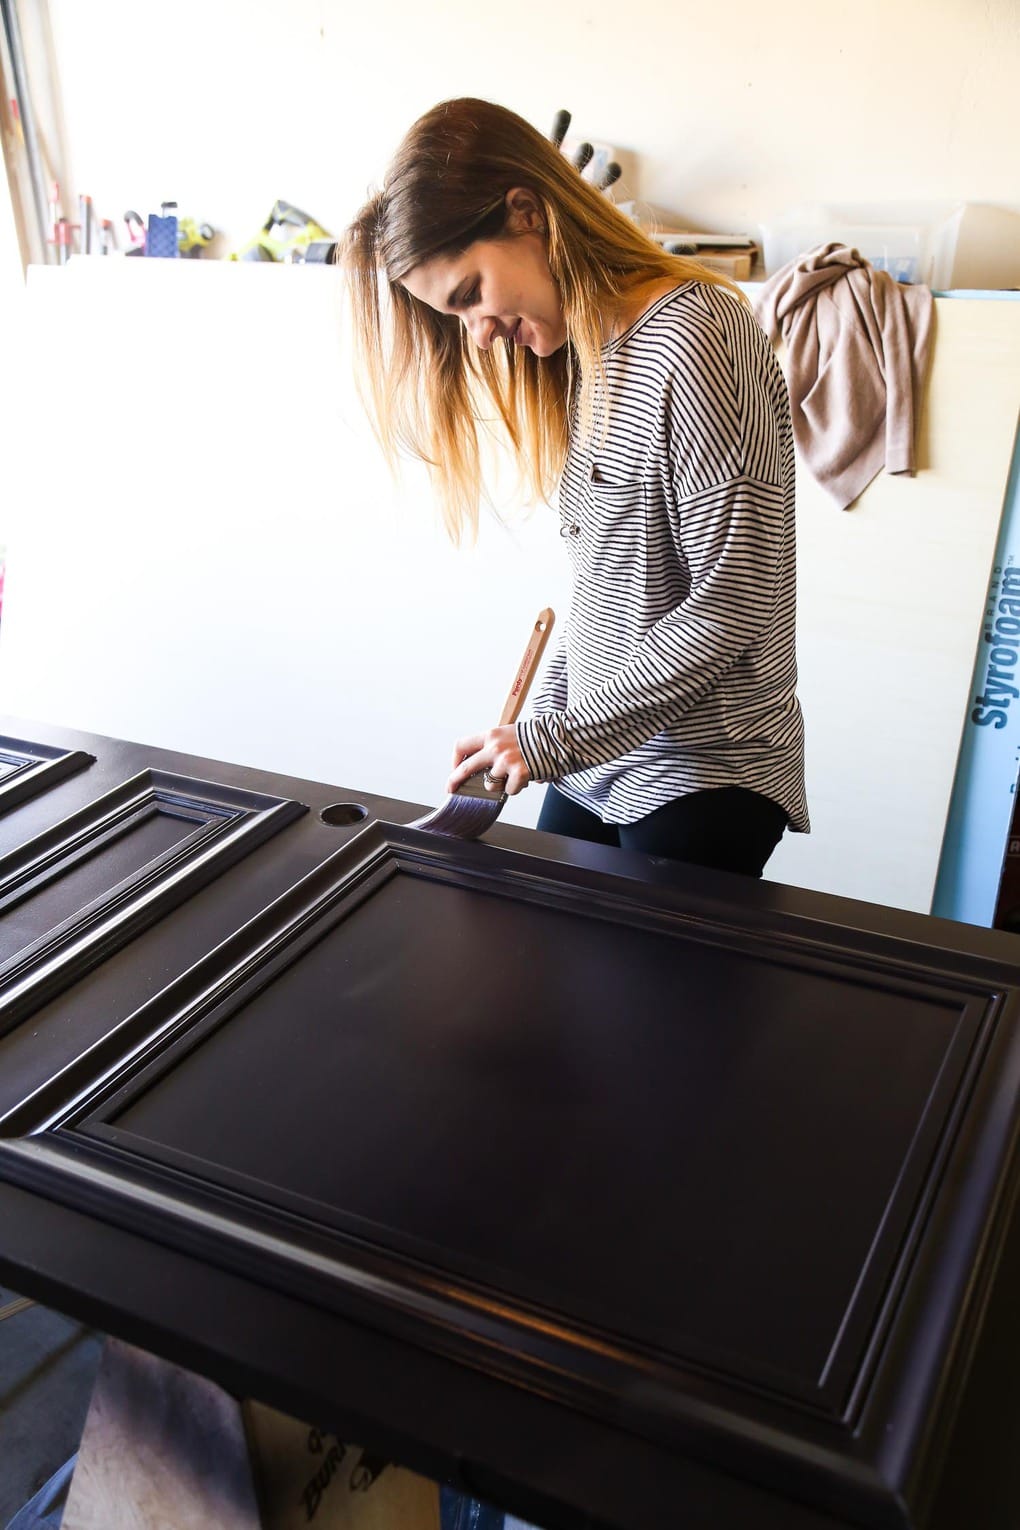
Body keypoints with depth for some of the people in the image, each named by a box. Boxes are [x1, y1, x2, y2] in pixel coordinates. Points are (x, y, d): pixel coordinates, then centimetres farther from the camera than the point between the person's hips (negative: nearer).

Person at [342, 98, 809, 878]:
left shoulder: (694, 342, -19)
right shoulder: (578, 353, 9)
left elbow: (728, 608, -20)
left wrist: (556, 739, -15)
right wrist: (547, 717, 5)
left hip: (704, 779, -8)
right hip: (595, 757, 8)